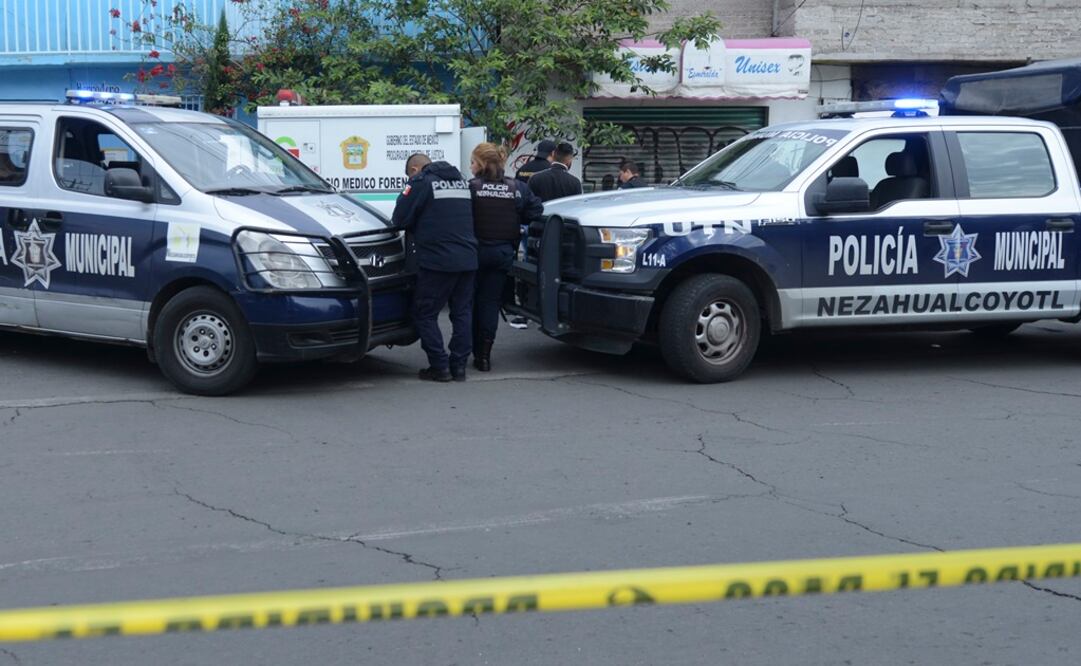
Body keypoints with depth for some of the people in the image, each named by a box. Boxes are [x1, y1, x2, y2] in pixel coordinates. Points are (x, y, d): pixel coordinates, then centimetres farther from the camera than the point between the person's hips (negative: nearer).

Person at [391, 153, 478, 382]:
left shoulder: (421, 182, -4)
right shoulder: (462, 181, 17)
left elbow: (400, 219, -6)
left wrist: (416, 230, 15)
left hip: (437, 260, -6)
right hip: (468, 259, 6)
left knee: (425, 313, 4)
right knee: (462, 312, 12)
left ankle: (440, 366, 0)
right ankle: (459, 366, 11)